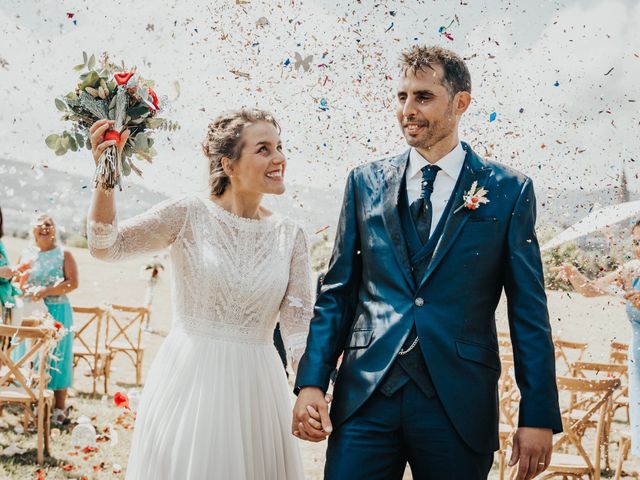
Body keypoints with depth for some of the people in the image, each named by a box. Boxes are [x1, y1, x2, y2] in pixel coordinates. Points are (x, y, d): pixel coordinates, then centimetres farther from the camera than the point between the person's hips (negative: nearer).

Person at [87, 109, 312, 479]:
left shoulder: (291, 236, 2)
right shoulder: (190, 215, -6)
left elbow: (300, 327, -1)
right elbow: (106, 247, -7)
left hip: (254, 387, 2)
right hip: (188, 379, -2)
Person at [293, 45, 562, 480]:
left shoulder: (509, 191, 2)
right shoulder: (365, 182, 8)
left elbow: (529, 312, 1)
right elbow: (337, 291, 9)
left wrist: (539, 416, -2)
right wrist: (311, 382, -1)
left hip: (459, 404, -1)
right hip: (366, 394, 2)